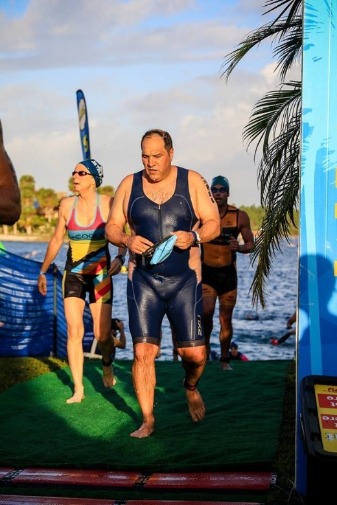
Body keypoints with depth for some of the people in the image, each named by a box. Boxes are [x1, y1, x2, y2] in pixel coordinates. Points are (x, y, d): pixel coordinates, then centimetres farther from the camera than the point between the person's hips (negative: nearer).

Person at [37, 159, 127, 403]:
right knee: (74, 330, -9)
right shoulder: (67, 204, 1)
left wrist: (120, 257, -26)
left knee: (102, 335, -1)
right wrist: (43, 271, 15)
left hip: (101, 275, -2)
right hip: (74, 274, 2)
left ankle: (107, 365, 34)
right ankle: (78, 389, 0)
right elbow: (57, 240, 11)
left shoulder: (108, 204, -7)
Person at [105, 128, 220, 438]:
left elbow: (214, 223, 0)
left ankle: (191, 388, 33)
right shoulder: (129, 184, 5)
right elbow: (111, 227, 7)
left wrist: (194, 236, -21)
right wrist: (127, 241, -15)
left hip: (185, 281, -1)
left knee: (195, 353, -2)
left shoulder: (192, 181, 1)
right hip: (143, 281, 1)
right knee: (143, 351, -6)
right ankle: (148, 421, 9)